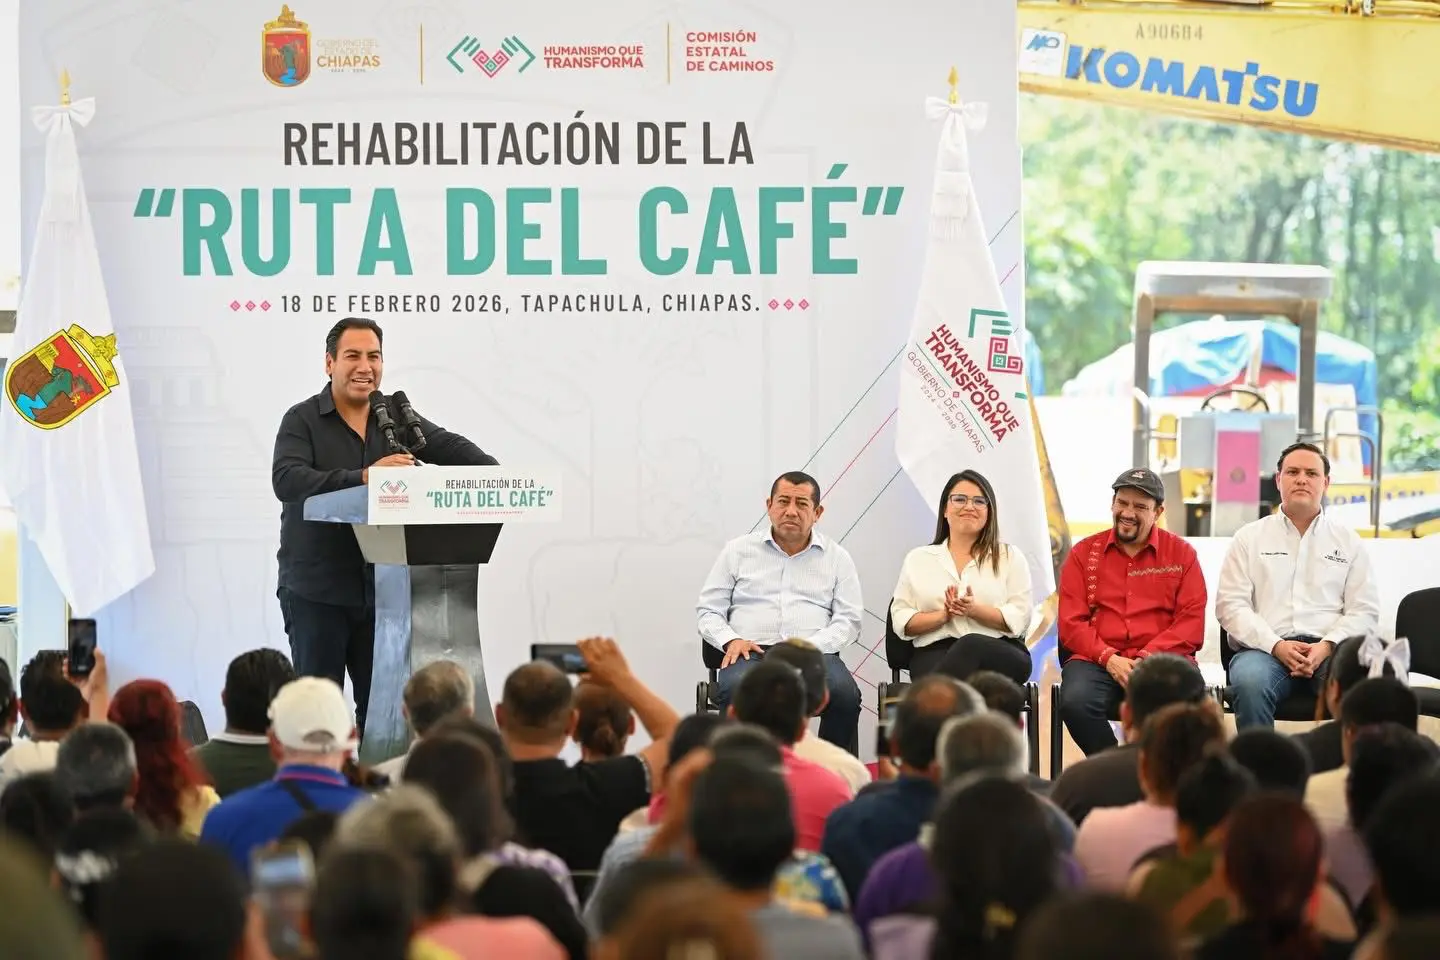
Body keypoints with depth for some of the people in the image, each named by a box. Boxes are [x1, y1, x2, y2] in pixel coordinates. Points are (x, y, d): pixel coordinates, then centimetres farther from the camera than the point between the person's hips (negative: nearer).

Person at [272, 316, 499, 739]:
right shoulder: (302, 420, -6)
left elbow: (447, 445, 2)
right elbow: (286, 479, -21)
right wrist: (362, 477, -33)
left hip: (379, 588, 5)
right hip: (316, 589, -5)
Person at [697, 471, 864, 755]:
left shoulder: (836, 558, 17)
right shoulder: (739, 550, 17)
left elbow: (848, 620, 10)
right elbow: (708, 609, 16)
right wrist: (730, 640, -6)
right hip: (751, 652, 0)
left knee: (845, 693, -34)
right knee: (734, 689, -38)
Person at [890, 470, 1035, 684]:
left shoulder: (1010, 558, 18)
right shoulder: (918, 559, 20)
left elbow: (1019, 620, 6)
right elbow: (902, 621, 11)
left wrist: (975, 610, -10)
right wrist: (943, 615, -7)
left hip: (1001, 653, 1)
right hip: (935, 653, -1)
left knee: (970, 646, -40)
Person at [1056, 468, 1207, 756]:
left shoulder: (1182, 554, 12)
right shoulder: (1084, 553, 14)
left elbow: (1192, 621, 3)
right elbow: (1071, 622, 8)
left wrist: (1149, 658, -13)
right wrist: (1109, 658, -10)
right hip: (1097, 660, 1)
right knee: (1076, 702, -33)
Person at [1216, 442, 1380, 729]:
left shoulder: (1348, 540, 18)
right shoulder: (1249, 537, 15)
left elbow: (1364, 611, 11)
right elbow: (1230, 604, 6)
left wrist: (1327, 647, -8)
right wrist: (1277, 646, -10)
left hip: (1329, 650, 1)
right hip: (1266, 648, -1)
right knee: (1250, 682, -38)